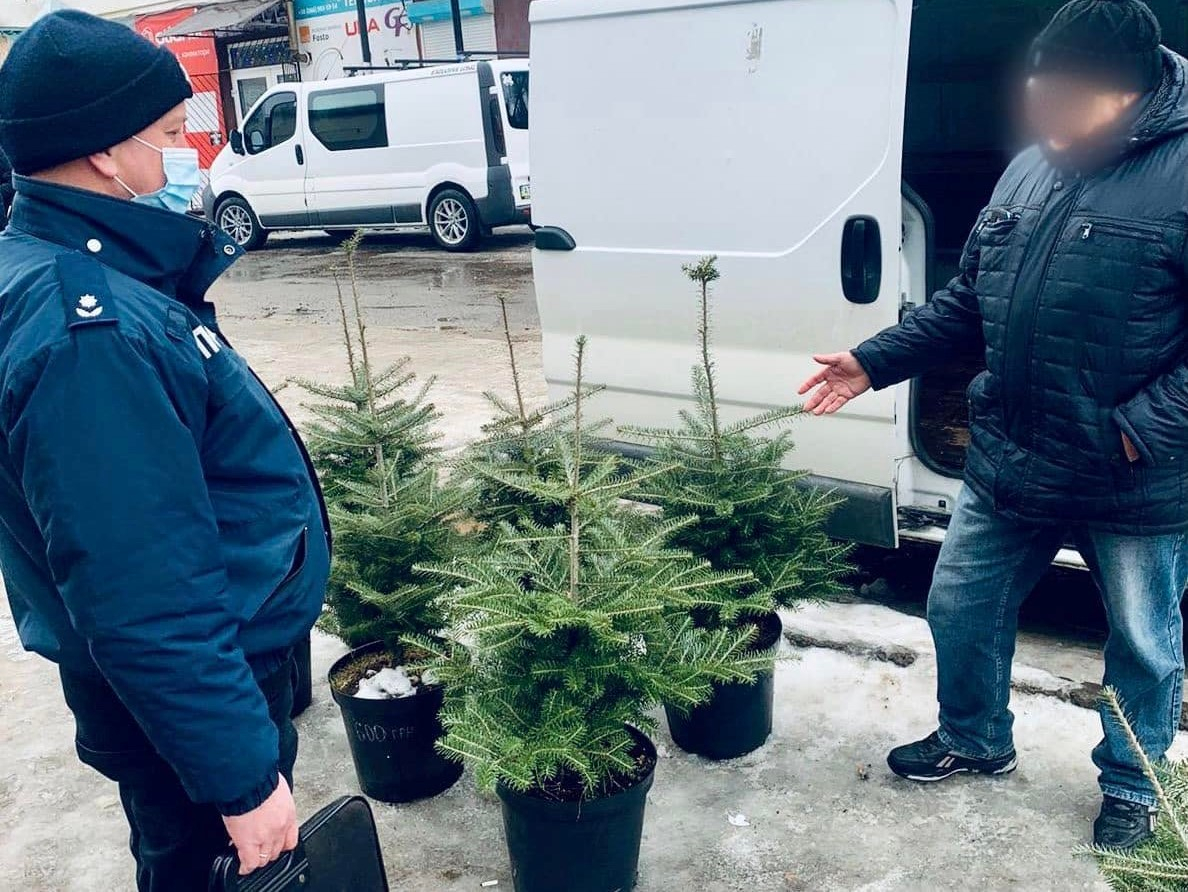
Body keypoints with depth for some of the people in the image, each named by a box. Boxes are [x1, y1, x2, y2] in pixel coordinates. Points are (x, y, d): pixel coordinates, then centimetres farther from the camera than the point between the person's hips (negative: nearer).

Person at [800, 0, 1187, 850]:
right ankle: (973, 740, 42)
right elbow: (965, 301, 12)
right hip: (1006, 466, 6)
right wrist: (875, 361, 5)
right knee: (962, 609, 17)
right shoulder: (1030, 169, 5)